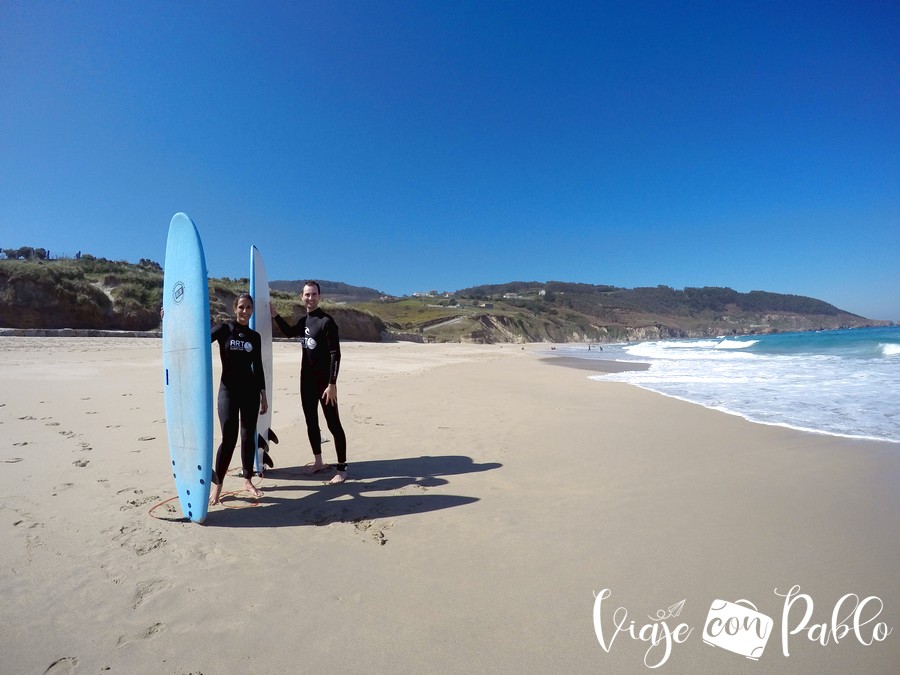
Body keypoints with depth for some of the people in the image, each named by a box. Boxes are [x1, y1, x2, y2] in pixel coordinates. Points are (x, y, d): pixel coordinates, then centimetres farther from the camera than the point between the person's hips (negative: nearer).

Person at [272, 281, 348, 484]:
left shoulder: (326, 321, -14)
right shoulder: (304, 321, 9)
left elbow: (335, 354, -18)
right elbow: (289, 332, 31)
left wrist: (332, 384, -23)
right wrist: (275, 315, 18)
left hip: (324, 382, -8)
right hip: (307, 380, 8)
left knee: (333, 424, -4)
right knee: (311, 422, 14)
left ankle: (342, 468, 3)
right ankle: (318, 462, 28)